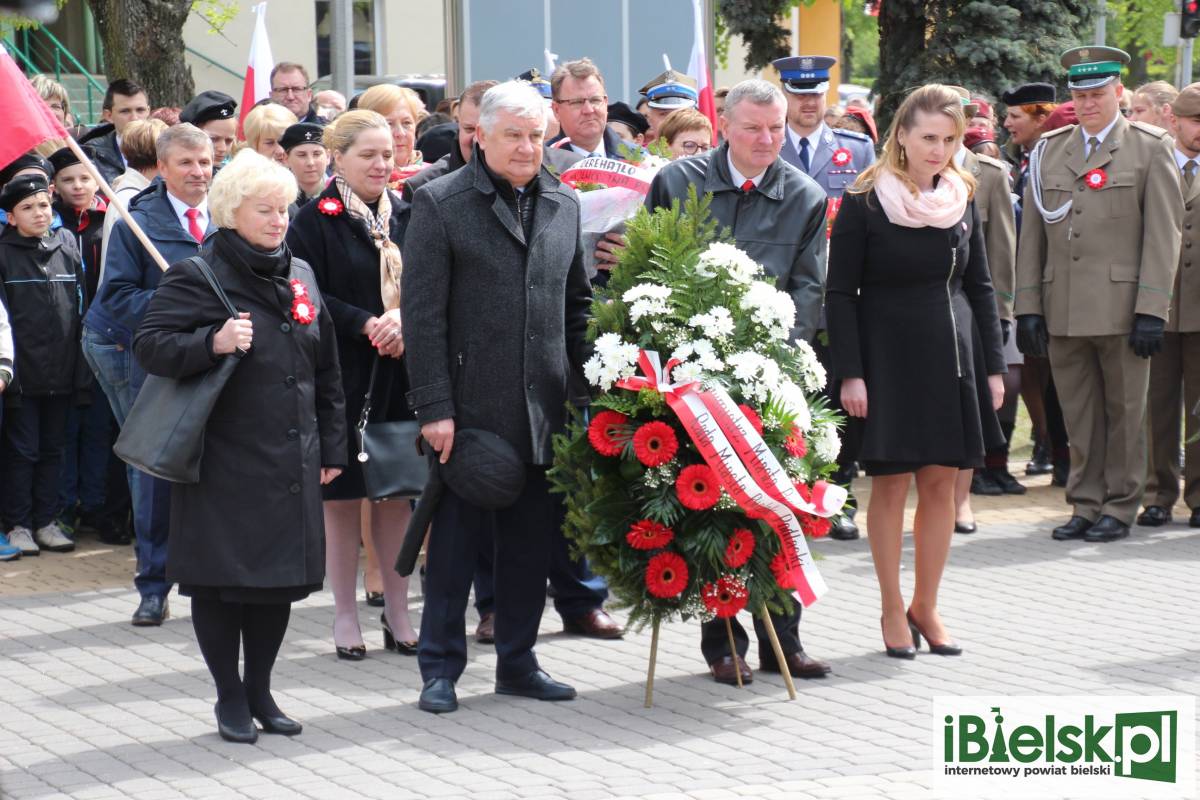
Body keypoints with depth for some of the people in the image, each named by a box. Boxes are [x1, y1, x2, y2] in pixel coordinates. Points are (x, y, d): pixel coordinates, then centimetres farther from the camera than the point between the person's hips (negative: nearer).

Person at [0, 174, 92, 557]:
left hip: (62, 372, 4)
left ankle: (45, 521, 18)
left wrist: (81, 367, 8)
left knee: (52, 449, 10)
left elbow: (82, 307, 12)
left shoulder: (67, 247, 7)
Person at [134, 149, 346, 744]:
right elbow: (150, 346, -11)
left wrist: (331, 446, 15)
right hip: (224, 462, -5)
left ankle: (260, 691, 23)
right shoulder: (197, 275, -6)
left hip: (291, 464, 5)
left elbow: (325, 369, 18)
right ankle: (230, 698, 15)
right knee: (222, 580, 1)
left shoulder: (299, 274, 13)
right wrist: (212, 343, -26)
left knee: (281, 577, 9)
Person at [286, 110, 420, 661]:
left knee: (397, 493, 7)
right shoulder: (315, 222, -4)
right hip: (342, 378, -4)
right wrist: (367, 325, -18)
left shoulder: (407, 217, 10)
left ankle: (397, 614, 15)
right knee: (342, 496, 2)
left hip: (402, 374, 4)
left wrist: (403, 321, -11)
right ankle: (345, 616, 10)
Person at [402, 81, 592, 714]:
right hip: (471, 408, -5)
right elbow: (423, 313, -7)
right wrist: (434, 407, -12)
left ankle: (518, 661, 22)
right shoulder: (440, 203, -4)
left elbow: (578, 302, 18)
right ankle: (440, 668, 11)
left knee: (531, 539, 10)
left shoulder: (563, 204, 11)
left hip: (545, 410, 5)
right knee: (455, 540, 2)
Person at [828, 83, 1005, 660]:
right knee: (891, 482, 2)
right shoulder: (866, 203, -8)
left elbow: (979, 286, 13)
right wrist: (850, 373, -13)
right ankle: (892, 610, 12)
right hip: (889, 357, -4)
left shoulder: (962, 198, 7)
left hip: (952, 356, 4)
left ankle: (925, 606, 17)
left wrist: (992, 367, 8)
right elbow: (840, 293, -7)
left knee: (941, 482, 6)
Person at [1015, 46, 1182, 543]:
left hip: (1121, 309, -3)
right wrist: (1028, 307, 4)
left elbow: (1163, 235, -3)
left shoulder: (1151, 149, 3)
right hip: (1063, 310, 3)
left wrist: (1151, 311, -10)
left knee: (1124, 413, 3)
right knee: (1079, 415, 7)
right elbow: (1032, 235, 12)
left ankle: (1119, 508, 12)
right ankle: (1085, 506, 15)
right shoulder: (1049, 150, 13)